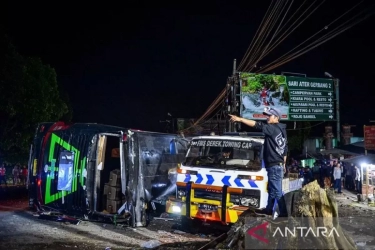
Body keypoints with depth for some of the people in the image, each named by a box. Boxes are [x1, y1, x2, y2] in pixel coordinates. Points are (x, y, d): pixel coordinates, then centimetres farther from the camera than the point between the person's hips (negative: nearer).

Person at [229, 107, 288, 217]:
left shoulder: (273, 128, -13)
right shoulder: (281, 130, 16)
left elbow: (257, 125, -25)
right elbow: (285, 150, 21)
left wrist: (240, 119, -26)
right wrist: (283, 164, 28)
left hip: (274, 166, -10)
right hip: (278, 165, 10)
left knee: (277, 192, -5)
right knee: (272, 189, 19)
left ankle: (284, 214, 0)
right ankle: (268, 210, 31)